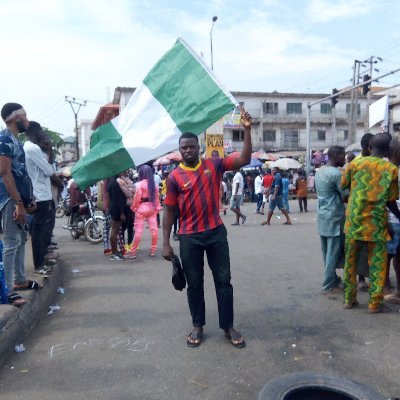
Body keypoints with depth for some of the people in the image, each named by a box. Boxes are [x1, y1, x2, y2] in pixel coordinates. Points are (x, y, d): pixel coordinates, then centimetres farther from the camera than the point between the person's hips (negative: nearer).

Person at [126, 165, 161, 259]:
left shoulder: (139, 184, -11)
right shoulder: (154, 184, 3)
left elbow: (137, 198, -13)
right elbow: (157, 197, 6)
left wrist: (133, 208, 0)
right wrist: (157, 208, 13)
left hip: (141, 208, -5)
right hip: (152, 208, 5)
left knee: (138, 230, -1)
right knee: (154, 229, 5)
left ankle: (133, 251, 6)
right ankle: (153, 250, 13)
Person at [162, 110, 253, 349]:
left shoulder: (214, 165, 0)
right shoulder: (175, 176, -4)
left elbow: (245, 160, -4)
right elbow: (169, 210, -1)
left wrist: (247, 130, -14)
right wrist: (166, 242, -5)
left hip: (216, 232, 1)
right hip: (189, 237, -1)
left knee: (223, 280, 8)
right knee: (194, 283, 11)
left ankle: (229, 326, 22)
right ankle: (198, 326, 28)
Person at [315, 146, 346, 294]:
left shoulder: (319, 171, 11)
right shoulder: (336, 174, -17)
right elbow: (346, 196, -13)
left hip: (322, 217, 9)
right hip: (334, 218, -9)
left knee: (327, 252, 15)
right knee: (333, 253, -2)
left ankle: (332, 278, 26)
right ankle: (329, 285, 3)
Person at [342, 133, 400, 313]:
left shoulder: (355, 162, -1)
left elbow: (343, 186, 9)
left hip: (353, 219, 2)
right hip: (376, 222, -2)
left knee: (350, 260, 12)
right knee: (377, 263, 9)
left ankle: (349, 299, 18)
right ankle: (375, 303, 12)